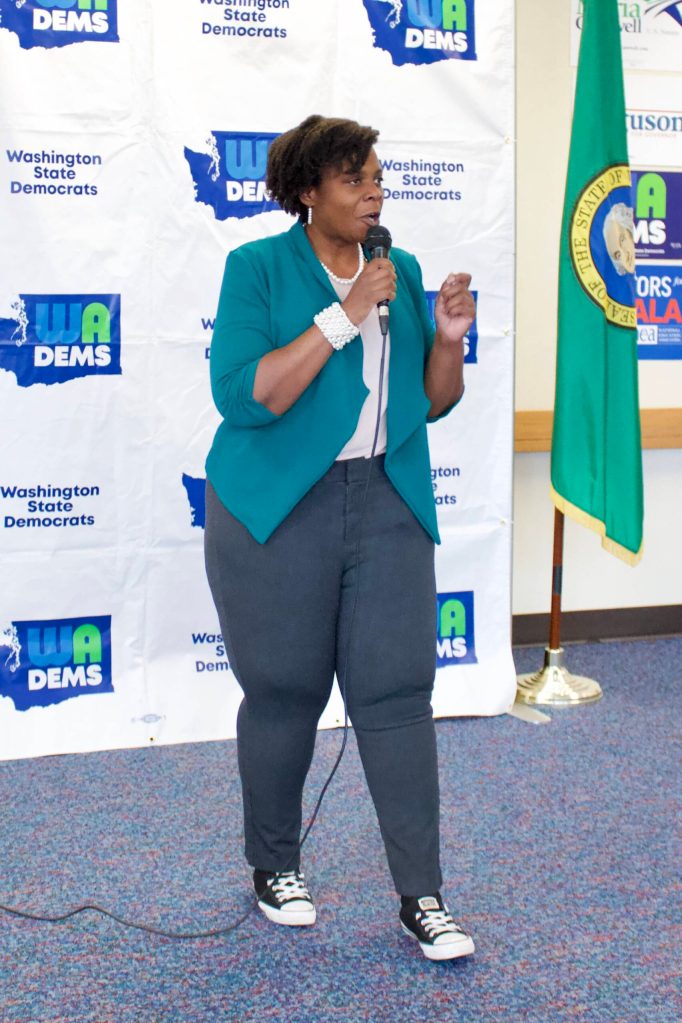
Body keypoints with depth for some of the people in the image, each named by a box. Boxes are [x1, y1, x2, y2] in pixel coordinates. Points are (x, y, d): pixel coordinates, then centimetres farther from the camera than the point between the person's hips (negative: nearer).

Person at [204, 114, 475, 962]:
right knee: (283, 694, 6)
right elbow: (243, 396, -17)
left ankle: (421, 897, 7)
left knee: (397, 692, 0)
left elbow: (433, 401, 14)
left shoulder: (401, 270, 11)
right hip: (278, 510, -3)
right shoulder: (258, 268, -4)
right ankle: (273, 867, 27)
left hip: (388, 506, 4)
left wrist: (447, 336, -6)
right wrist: (344, 316, -19)